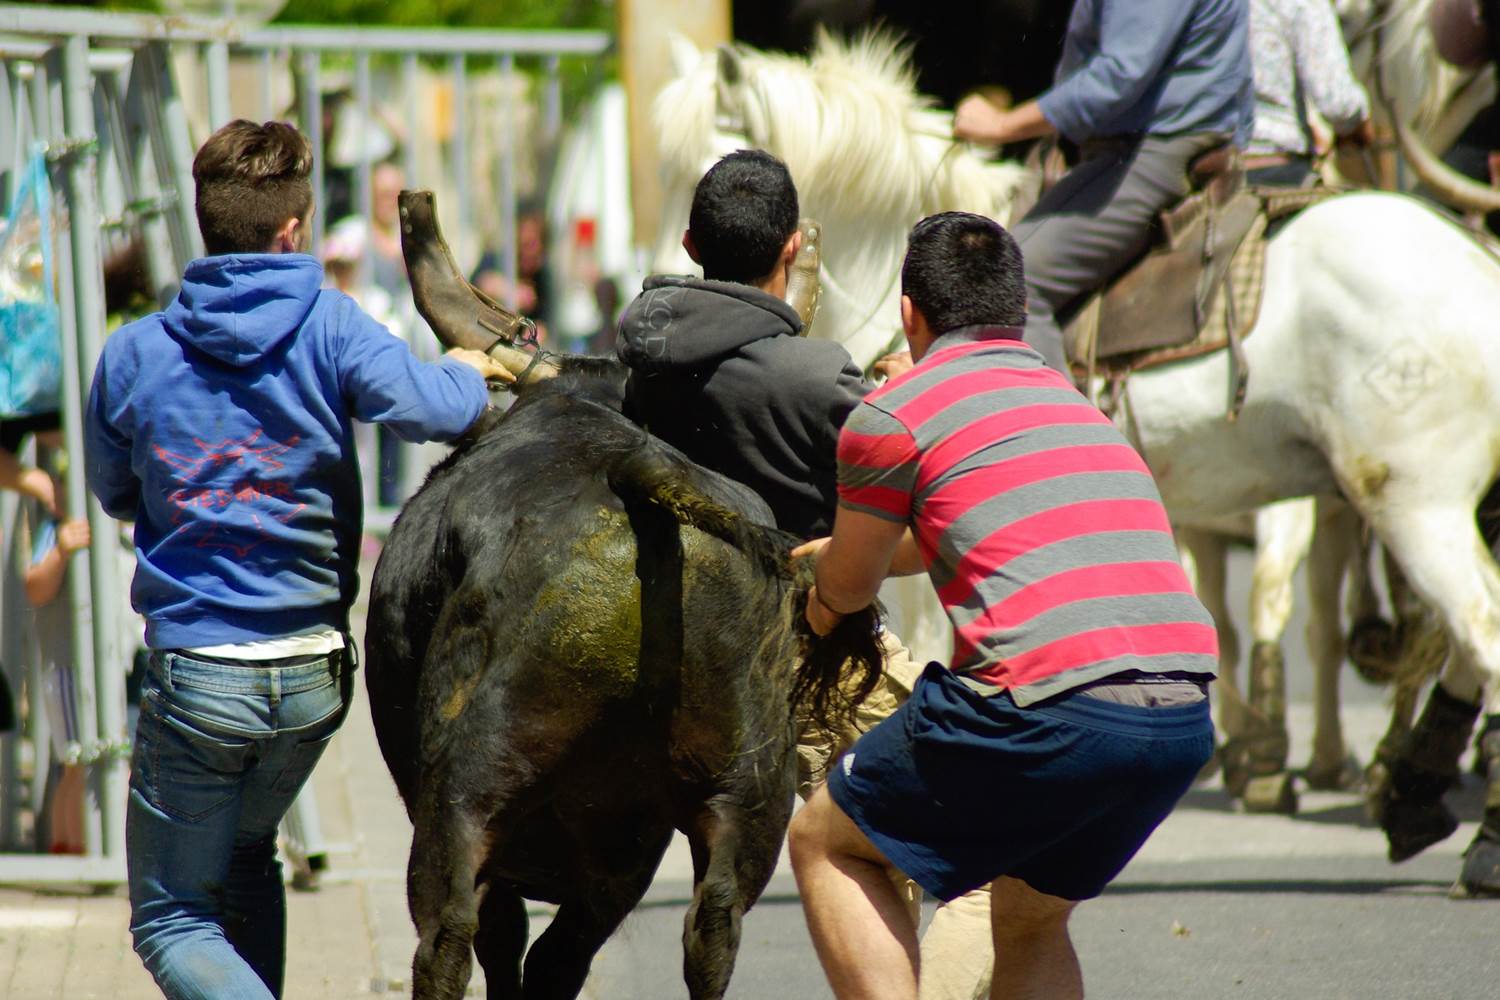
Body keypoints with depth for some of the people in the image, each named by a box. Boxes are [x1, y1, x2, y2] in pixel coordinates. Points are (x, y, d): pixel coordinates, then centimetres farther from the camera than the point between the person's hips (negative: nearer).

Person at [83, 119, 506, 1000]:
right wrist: (469, 372, 1)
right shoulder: (330, 326, -6)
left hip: (196, 674, -2)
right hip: (313, 671, 2)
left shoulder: (134, 354, -2)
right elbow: (428, 409, -20)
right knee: (247, 858, 29)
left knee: (173, 921, 6)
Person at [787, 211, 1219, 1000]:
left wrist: (823, 598, 44)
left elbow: (848, 587, 20)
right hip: (1184, 719, 6)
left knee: (825, 843, 15)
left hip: (1051, 706, -6)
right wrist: (835, 552, 61)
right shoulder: (1075, 404, 28)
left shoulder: (892, 414, 6)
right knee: (1030, 920, 28)